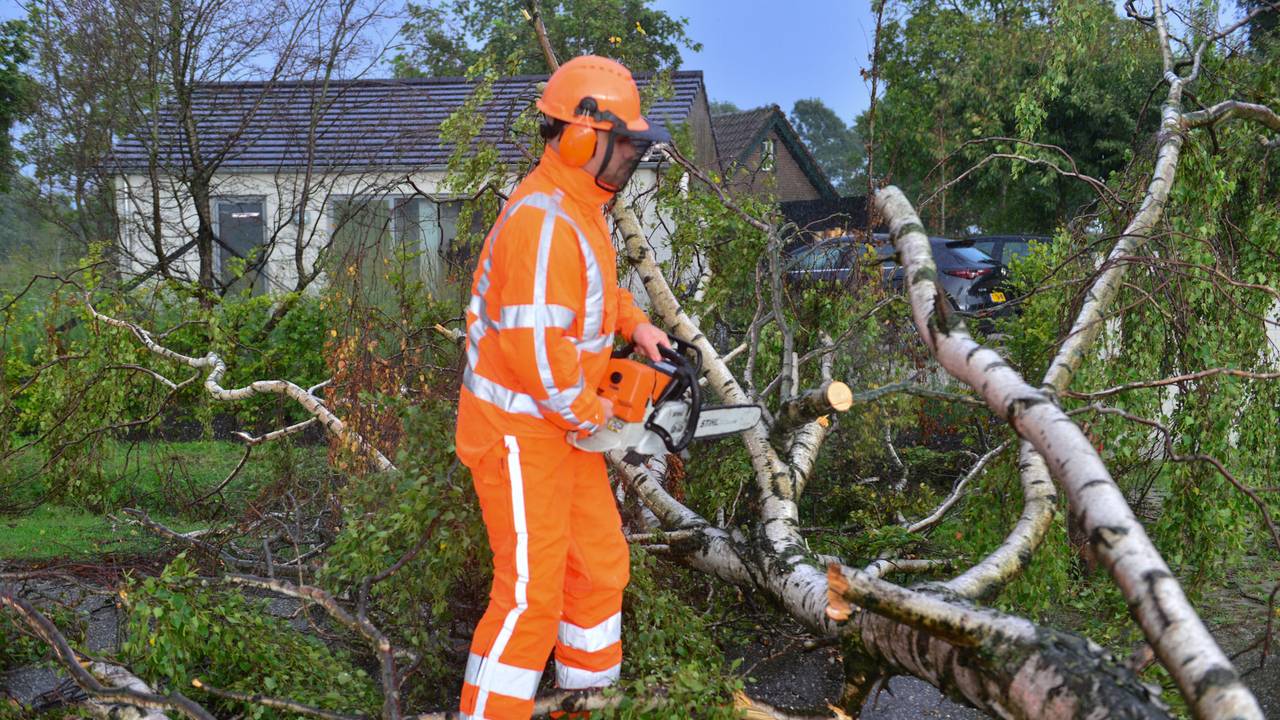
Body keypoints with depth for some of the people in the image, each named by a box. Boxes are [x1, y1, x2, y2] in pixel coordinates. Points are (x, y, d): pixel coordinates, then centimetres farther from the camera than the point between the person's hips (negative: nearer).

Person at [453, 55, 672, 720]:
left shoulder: (579, 207, 8)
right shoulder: (542, 221, -25)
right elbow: (539, 349, -30)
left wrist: (633, 323, 13)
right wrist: (591, 415, -17)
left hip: (560, 428, 10)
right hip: (519, 432, -10)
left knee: (600, 566, 19)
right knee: (531, 592, -6)